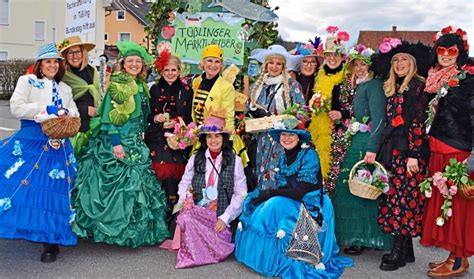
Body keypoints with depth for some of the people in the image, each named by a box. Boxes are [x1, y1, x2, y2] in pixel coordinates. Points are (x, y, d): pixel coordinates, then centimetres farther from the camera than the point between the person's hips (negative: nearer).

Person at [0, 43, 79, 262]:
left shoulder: (65, 89, 17)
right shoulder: (27, 81, 3)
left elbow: (75, 113, 17)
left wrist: (66, 113, -6)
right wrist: (46, 109, -14)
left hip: (57, 144, 3)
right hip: (30, 142, -3)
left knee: (53, 187, -1)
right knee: (20, 184, -9)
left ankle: (51, 241, 6)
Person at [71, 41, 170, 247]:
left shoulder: (141, 86, 13)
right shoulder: (117, 85, -10)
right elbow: (111, 116, -16)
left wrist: (141, 141, 19)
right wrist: (115, 142, -22)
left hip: (136, 143, 8)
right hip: (117, 142, -8)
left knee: (136, 182, 10)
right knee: (118, 183, -4)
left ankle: (133, 227, 21)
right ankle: (113, 228, 8)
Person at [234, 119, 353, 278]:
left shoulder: (309, 155, -16)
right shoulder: (282, 158, 7)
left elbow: (299, 192, -22)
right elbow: (282, 188, 2)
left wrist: (269, 193, -15)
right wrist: (264, 194, -18)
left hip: (311, 205, -7)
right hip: (289, 201, 7)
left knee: (274, 207, -29)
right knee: (254, 205, -12)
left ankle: (280, 262, -14)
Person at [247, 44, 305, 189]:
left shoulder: (292, 85, -1)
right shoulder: (257, 86, 13)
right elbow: (250, 110, 19)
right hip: (261, 138, 5)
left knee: (277, 176, -8)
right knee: (261, 175, 8)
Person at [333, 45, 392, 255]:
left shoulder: (374, 84, -9)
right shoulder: (360, 86, 19)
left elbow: (379, 118, -18)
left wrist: (372, 148, -25)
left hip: (367, 142, -9)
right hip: (356, 142, 9)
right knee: (350, 189, 12)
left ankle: (362, 238, 7)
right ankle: (353, 235, 22)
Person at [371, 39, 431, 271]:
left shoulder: (418, 87, -5)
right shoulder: (392, 89, 16)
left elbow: (418, 123, -12)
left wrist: (413, 155, -17)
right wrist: (382, 152, 13)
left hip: (410, 151, -7)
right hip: (392, 149, 7)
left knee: (403, 198, -5)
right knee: (394, 197, 8)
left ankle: (399, 252, 3)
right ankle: (405, 249, 17)